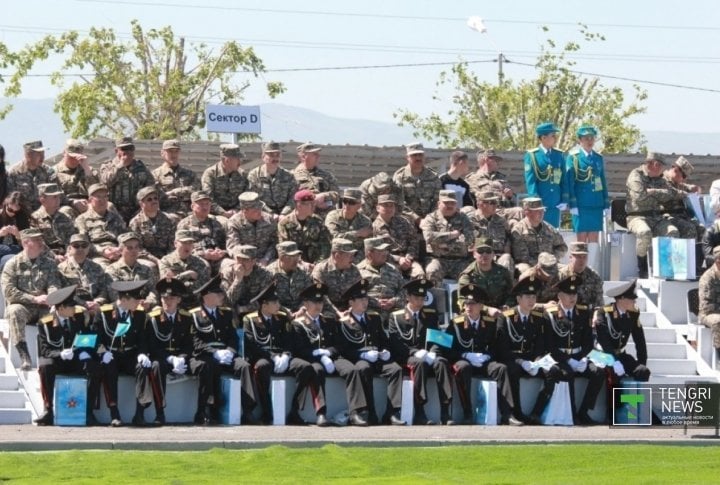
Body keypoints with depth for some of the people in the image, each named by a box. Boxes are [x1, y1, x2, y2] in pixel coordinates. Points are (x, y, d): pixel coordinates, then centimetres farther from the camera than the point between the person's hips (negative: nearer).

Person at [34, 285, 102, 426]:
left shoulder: (81, 316, 0)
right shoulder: (46, 323, -8)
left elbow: (92, 338, 4)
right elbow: (44, 350, -11)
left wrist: (86, 352, -18)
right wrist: (60, 354, -31)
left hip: (78, 361, 2)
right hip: (57, 361, -2)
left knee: (94, 366, -30)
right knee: (45, 366, -36)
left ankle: (89, 411, -25)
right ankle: (48, 411, -28)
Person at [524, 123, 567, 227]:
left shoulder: (560, 155, 11)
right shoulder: (532, 155, -3)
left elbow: (564, 180, 11)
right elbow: (530, 181, -7)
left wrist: (564, 200, 3)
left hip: (555, 204, 4)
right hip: (539, 206, -4)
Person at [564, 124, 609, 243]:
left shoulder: (598, 158, 13)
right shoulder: (573, 157, -1)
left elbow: (603, 181, 16)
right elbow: (569, 181, -5)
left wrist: (606, 204, 11)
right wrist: (572, 204, -11)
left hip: (596, 205, 4)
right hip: (581, 205, -4)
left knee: (594, 240, 5)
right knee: (581, 238, -3)